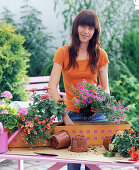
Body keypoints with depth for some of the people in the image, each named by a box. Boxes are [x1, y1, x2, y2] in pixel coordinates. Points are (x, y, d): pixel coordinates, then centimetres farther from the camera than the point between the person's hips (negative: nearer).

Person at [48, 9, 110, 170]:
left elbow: (105, 87, 8)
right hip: (72, 113, -1)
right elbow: (52, 86, -7)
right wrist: (64, 116, -18)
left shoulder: (100, 54, 4)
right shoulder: (63, 53, -1)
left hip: (96, 115, 1)